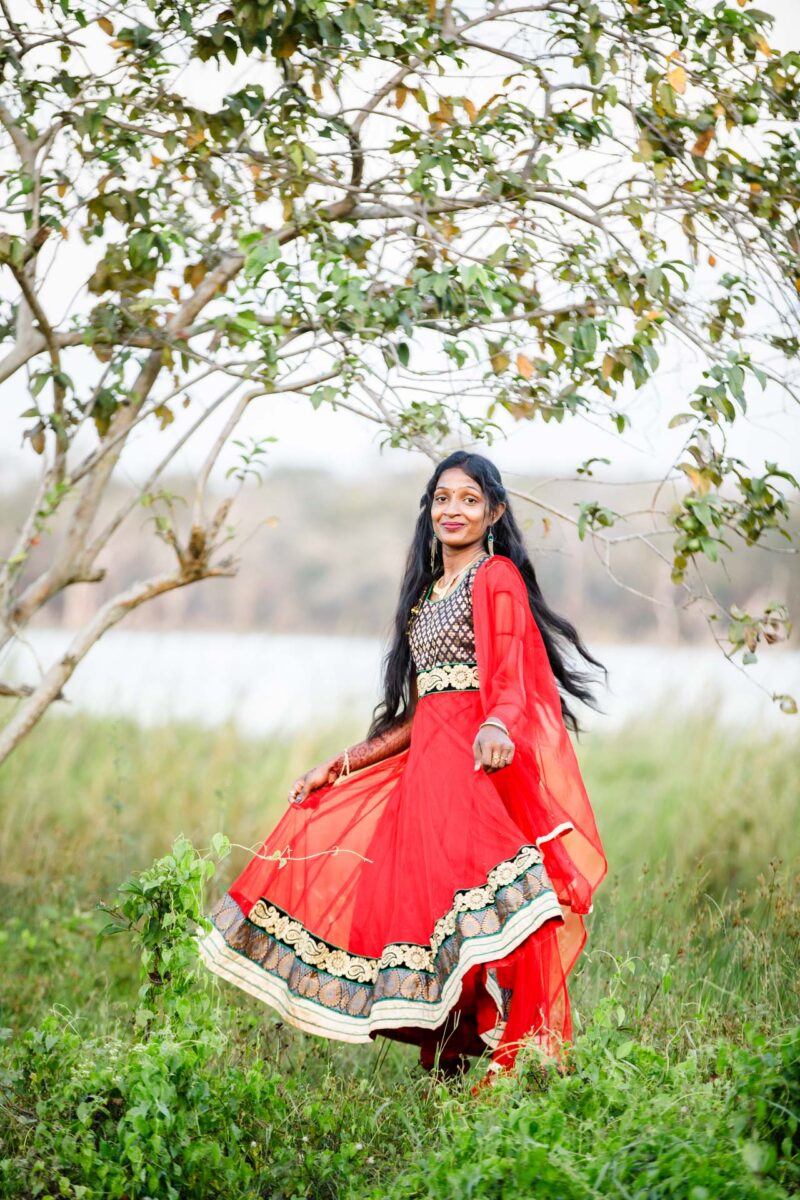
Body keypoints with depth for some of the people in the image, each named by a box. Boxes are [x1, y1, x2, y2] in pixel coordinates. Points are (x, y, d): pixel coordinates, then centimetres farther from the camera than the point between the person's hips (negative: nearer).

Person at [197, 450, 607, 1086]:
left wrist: (496, 726, -37)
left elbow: (511, 683, -14)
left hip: (479, 766, -8)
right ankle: (444, 1064, 6)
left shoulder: (497, 577, 0)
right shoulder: (426, 591, 22)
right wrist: (338, 767, 21)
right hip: (427, 765, 8)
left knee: (492, 915, -23)